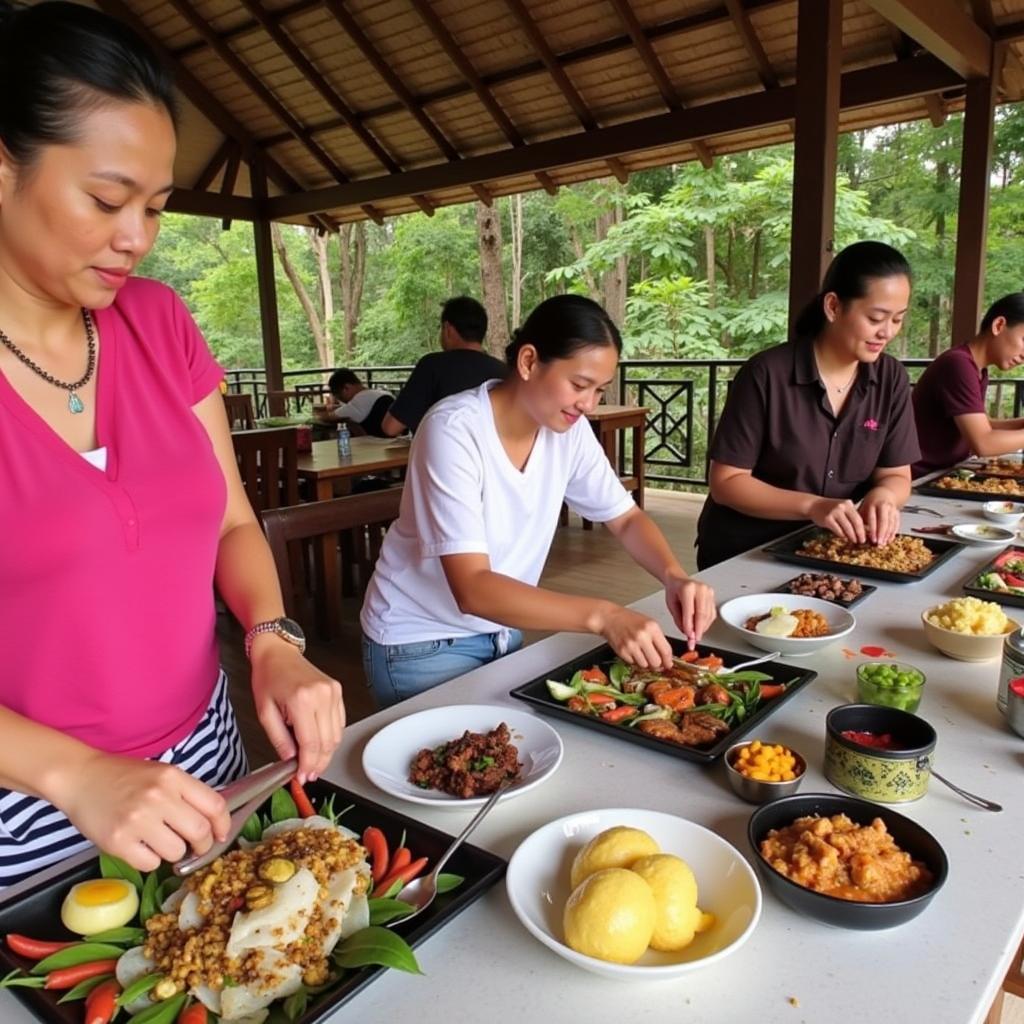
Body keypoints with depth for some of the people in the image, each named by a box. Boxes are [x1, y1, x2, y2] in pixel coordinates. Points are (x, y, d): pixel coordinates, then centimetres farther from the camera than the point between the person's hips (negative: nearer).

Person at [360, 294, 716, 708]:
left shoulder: (568, 428, -9)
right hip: (421, 644, -6)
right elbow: (472, 588, -34)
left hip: (501, 632, 6)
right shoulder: (454, 430, -28)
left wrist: (674, 576, -19)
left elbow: (626, 518, 1)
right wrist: (602, 616, -44)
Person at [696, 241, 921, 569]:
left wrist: (882, 496, -18)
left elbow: (896, 476, 6)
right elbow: (726, 482, -14)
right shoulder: (767, 374, -16)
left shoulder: (891, 378, 0)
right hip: (742, 553, -4)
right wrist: (811, 505, -26)